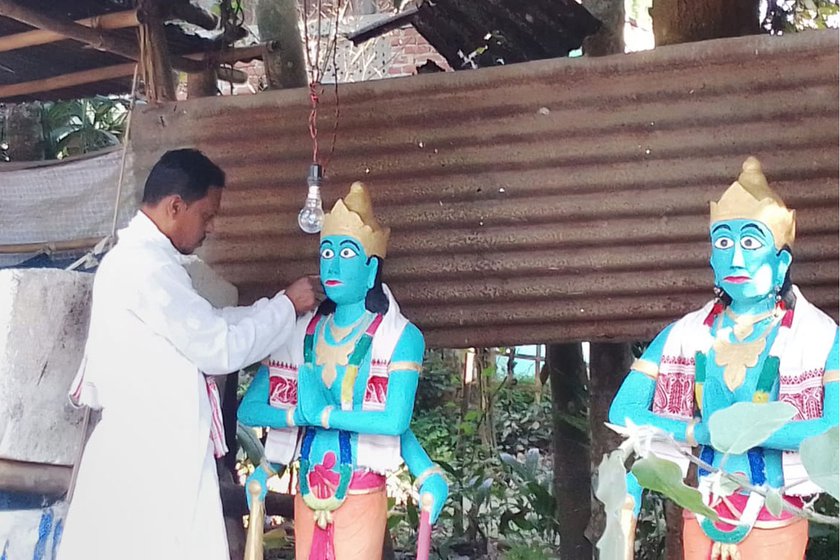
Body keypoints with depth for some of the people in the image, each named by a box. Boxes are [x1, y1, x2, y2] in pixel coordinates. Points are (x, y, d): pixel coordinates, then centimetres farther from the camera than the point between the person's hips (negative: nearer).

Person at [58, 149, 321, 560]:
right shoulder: (148, 267, -19)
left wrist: (279, 306, 14)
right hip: (151, 457, -10)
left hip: (149, 450, 10)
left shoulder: (137, 259, 14)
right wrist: (287, 305, -4)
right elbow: (221, 349, -17)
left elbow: (208, 325, 19)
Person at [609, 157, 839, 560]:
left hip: (774, 524, -3)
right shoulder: (684, 336, 2)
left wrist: (737, 429, -21)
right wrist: (700, 433, -19)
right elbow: (625, 413, -6)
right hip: (701, 520, 3)